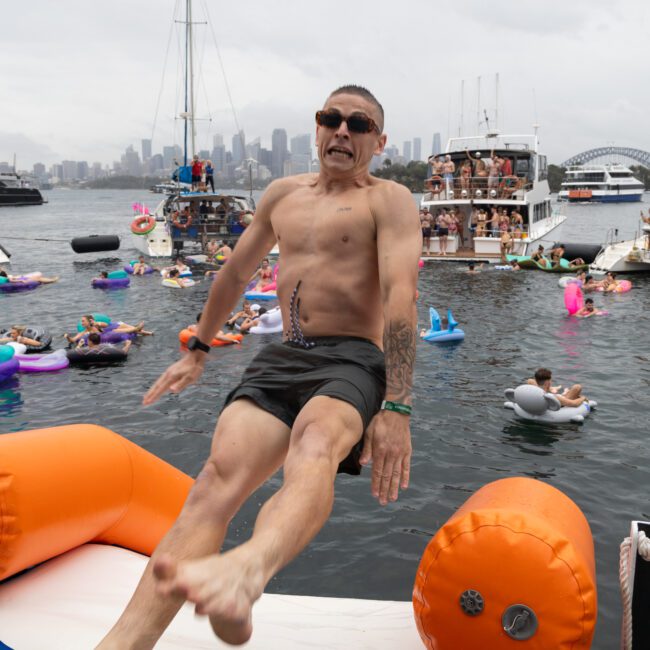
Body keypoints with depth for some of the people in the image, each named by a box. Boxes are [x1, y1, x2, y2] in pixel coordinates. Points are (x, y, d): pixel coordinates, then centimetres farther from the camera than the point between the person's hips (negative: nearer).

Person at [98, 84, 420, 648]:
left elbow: (401, 293, -12)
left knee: (314, 446, -39)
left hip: (352, 361, -4)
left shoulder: (389, 200, 3)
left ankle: (247, 570, -68)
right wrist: (197, 352, 36)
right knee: (217, 481, -22)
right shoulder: (284, 193, 22)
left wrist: (396, 408, -25)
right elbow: (236, 272, 33)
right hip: (280, 358, 4)